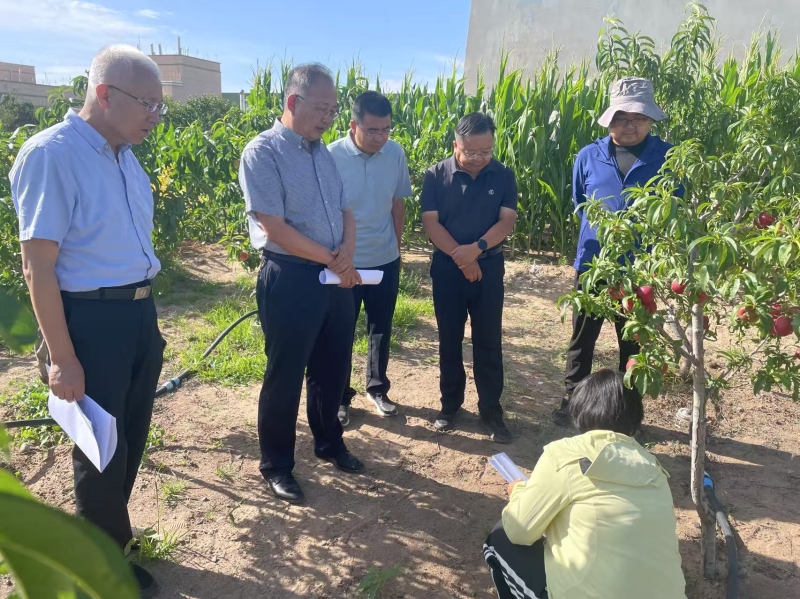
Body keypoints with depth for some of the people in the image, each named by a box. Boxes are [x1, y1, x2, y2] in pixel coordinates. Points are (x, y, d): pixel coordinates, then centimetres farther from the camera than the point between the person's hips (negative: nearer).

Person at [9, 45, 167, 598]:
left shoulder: (125, 155, 6)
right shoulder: (50, 154, -17)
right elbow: (38, 266, -17)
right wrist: (63, 358, -17)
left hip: (140, 312, 8)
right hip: (90, 318, -7)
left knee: (130, 438, 21)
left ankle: (105, 536, 47)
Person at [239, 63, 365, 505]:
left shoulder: (323, 153, 12)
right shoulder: (263, 153, -11)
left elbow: (345, 208, 14)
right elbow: (275, 227, -18)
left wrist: (347, 250, -7)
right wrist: (332, 260, -13)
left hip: (337, 277, 7)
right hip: (291, 279, -7)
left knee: (333, 368, 19)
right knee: (285, 376, 6)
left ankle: (329, 443, 40)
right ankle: (277, 465, 26)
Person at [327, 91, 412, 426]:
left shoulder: (396, 153, -5)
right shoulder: (332, 157, -16)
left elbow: (398, 203, 6)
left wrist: (397, 247, 12)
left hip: (385, 260, 3)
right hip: (344, 263, -3)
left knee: (381, 328, 16)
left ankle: (377, 388, 36)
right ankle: (340, 397, 27)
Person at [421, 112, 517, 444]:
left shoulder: (503, 175, -1)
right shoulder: (436, 176, -4)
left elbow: (507, 220, -6)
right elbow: (430, 222, -8)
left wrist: (476, 248, -20)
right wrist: (459, 256, -15)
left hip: (489, 266, 1)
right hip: (447, 267, 0)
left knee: (489, 341, 5)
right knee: (450, 339, 9)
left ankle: (491, 410, 17)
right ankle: (450, 404, 24)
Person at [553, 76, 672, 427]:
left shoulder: (667, 157, -5)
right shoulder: (588, 157, -1)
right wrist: (599, 232, 6)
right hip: (593, 264, 1)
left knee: (634, 343, 13)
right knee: (582, 339, 12)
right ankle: (572, 402, 28)